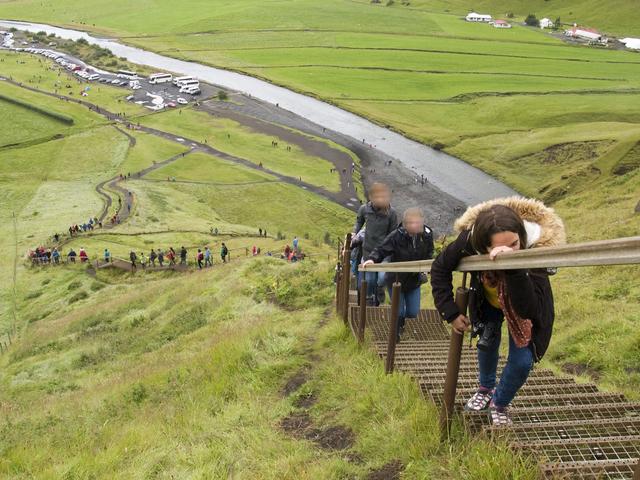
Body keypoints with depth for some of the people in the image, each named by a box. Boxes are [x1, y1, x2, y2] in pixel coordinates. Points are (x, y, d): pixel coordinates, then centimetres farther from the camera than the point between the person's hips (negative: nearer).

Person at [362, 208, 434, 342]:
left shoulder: (427, 234, -15)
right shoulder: (396, 236, -27)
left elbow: (428, 255, 2)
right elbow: (381, 250, -21)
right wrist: (372, 259, -40)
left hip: (414, 281, 4)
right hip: (396, 279, -3)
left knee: (413, 313, 10)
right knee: (399, 311, 1)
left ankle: (400, 323, 47)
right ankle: (396, 333, 34)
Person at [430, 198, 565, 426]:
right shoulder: (470, 239, -38)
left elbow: (528, 310, -51)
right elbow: (440, 268, -17)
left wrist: (513, 268, -65)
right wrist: (450, 312, -21)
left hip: (524, 310, -2)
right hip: (488, 300, 2)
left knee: (522, 361, -6)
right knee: (487, 343, 14)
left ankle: (499, 404, 22)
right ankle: (486, 389, 45)